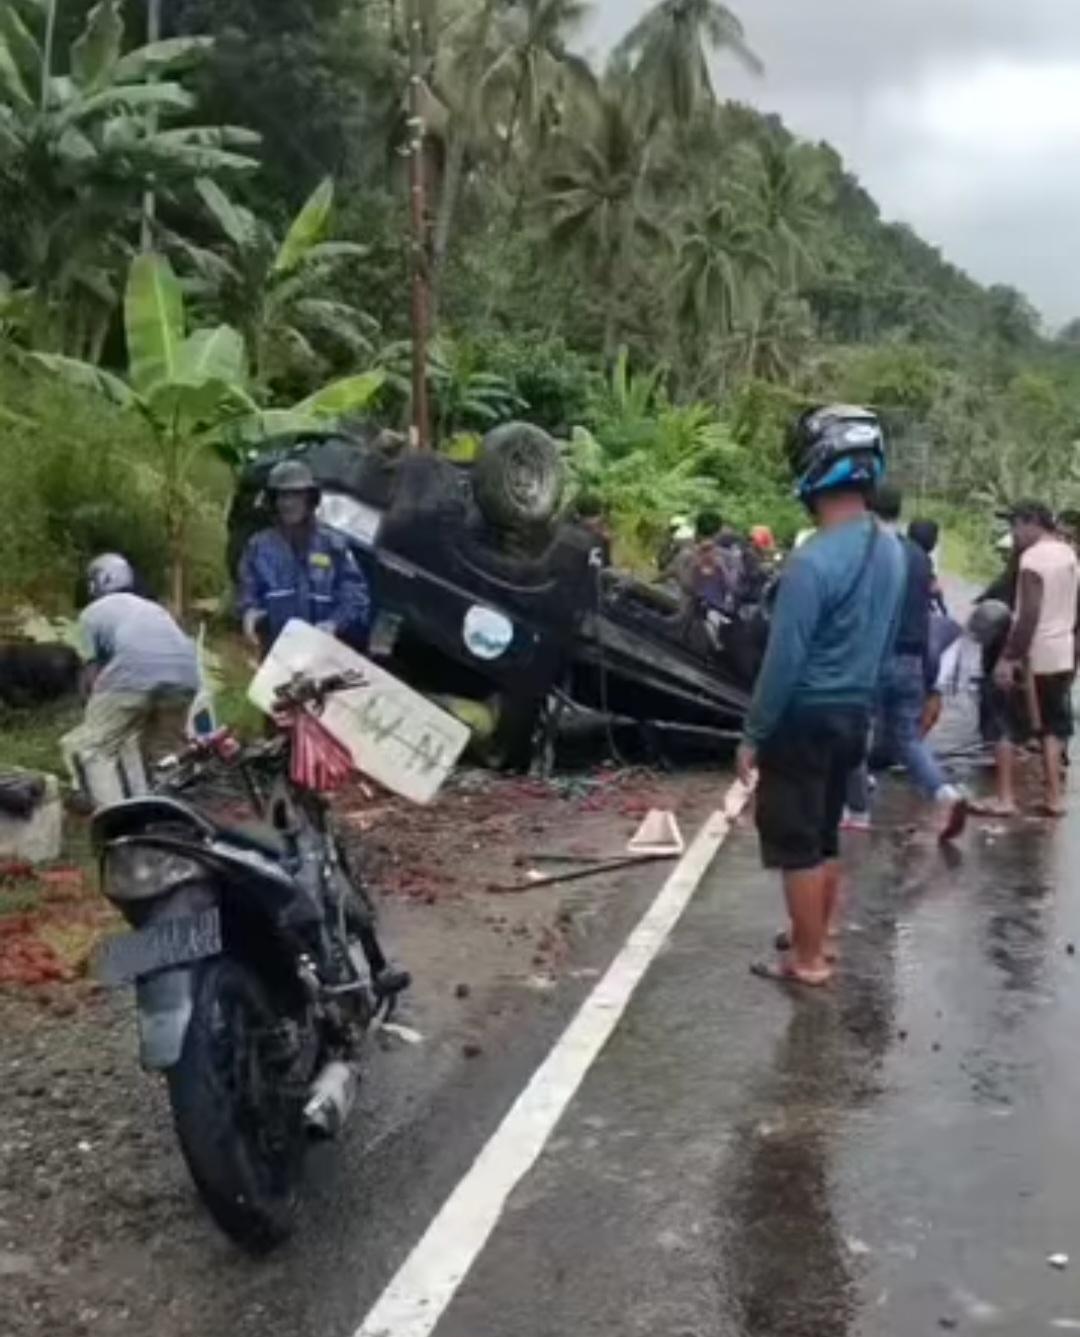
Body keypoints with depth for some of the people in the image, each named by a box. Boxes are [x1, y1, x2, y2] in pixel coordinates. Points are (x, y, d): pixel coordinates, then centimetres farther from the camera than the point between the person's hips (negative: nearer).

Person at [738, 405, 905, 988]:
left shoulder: (812, 562, -23)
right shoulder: (891, 551, 3)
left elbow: (783, 661, -20)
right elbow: (883, 641, 11)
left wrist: (753, 735, -11)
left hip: (806, 719, -8)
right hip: (854, 713, 8)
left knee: (795, 842, 4)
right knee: (824, 834, 20)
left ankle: (808, 960, 12)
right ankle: (814, 936, 32)